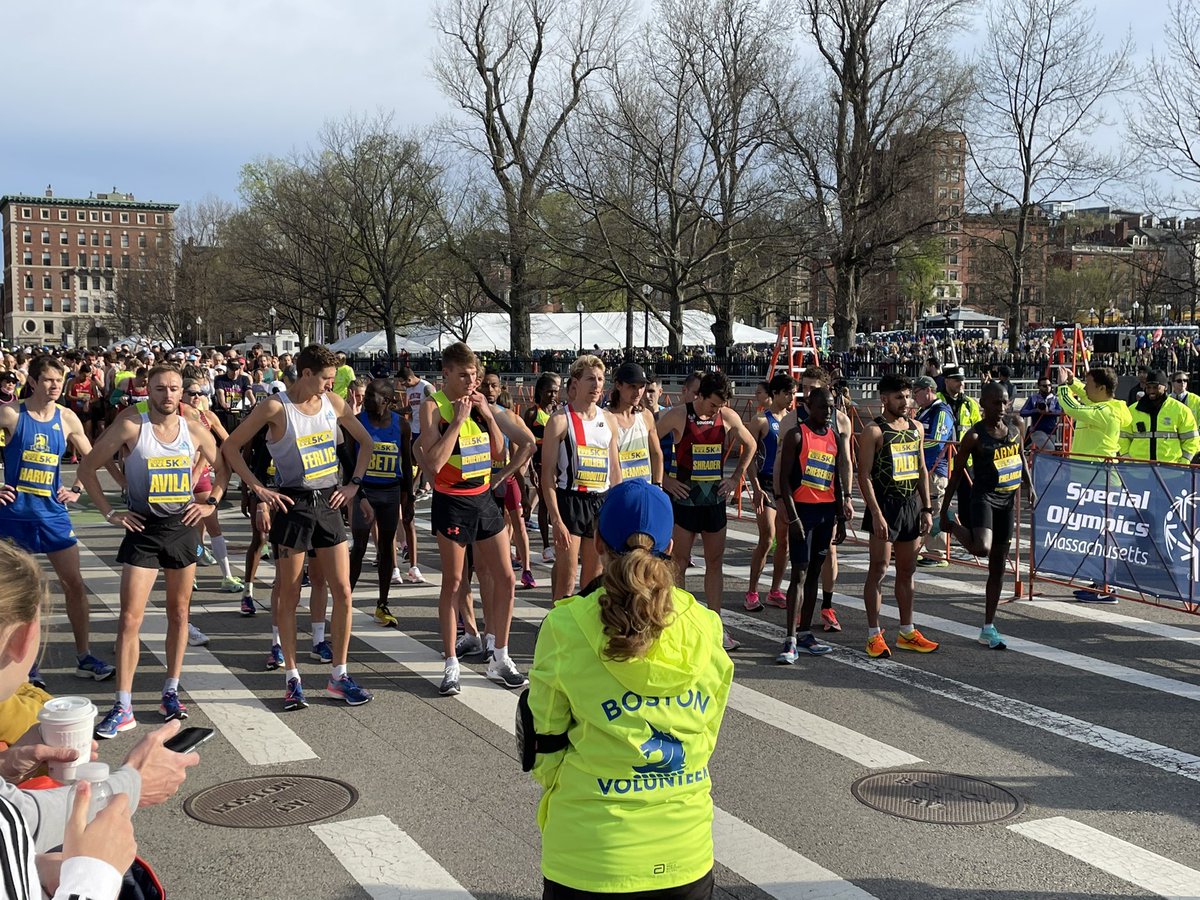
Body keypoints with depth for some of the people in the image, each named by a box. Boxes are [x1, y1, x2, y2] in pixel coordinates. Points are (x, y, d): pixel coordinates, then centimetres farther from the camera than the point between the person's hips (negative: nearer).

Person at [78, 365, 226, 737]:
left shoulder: (195, 430, 0)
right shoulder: (131, 425, -10)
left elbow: (223, 467, 16)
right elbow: (87, 469, -5)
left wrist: (211, 502, 3)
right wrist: (110, 513, -8)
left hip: (183, 526, 3)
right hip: (143, 528, -3)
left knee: (179, 612, 10)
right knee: (131, 617, -7)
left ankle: (171, 693, 22)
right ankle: (123, 708, -3)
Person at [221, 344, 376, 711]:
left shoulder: (334, 403, 4)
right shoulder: (276, 407, -10)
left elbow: (365, 442, 18)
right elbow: (231, 447, -6)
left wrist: (354, 483, 7)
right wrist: (259, 489, -10)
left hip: (329, 502, 5)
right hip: (293, 504, -4)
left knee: (343, 591, 2)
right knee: (289, 595, 4)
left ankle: (338, 675, 12)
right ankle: (292, 677, 14)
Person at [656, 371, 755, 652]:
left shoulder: (728, 417, 2)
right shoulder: (677, 416, -10)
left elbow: (750, 446, 18)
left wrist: (735, 478, 10)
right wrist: (663, 479, -9)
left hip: (715, 498, 4)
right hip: (684, 498, -4)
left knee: (715, 563, 7)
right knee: (679, 563, 1)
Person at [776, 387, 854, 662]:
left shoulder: (835, 439, 12)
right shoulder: (797, 435, -8)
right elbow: (785, 478, -11)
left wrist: (843, 503, 9)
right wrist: (793, 517, -16)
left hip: (827, 510, 7)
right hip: (803, 508, -7)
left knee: (815, 572, 11)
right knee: (799, 573, -10)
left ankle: (805, 633, 18)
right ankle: (791, 641, -10)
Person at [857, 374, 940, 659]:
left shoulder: (916, 428, 11)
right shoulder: (874, 431, -9)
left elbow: (922, 471, 16)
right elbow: (864, 475, -12)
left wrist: (926, 509, 10)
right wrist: (876, 514, -19)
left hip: (911, 505, 6)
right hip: (885, 505, -6)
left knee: (907, 570, 12)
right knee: (879, 569, -3)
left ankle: (907, 632, 21)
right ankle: (874, 634, 4)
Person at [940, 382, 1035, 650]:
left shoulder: (1015, 425, 3)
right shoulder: (975, 436, -13)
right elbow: (957, 474, -8)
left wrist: (1028, 485, 12)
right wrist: (944, 511, -7)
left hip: (1007, 501, 6)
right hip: (983, 497, -6)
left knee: (998, 566, 9)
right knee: (982, 549, -32)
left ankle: (988, 628, 17)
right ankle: (954, 525, 2)